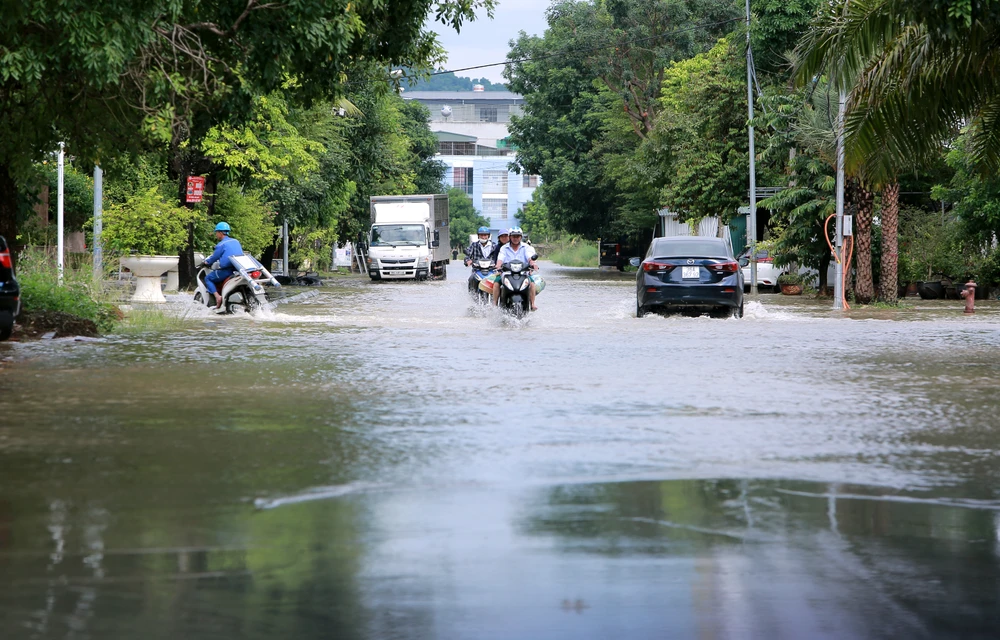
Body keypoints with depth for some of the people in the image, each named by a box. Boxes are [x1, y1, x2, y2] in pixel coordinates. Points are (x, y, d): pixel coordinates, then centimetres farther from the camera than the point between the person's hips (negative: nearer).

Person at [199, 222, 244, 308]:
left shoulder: (221, 245, -9)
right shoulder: (236, 242, 14)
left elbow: (214, 257, -2)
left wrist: (206, 262, 18)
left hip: (227, 270, -8)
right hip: (239, 268, 8)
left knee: (208, 278, 8)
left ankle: (217, 296, -12)